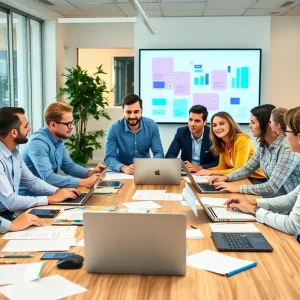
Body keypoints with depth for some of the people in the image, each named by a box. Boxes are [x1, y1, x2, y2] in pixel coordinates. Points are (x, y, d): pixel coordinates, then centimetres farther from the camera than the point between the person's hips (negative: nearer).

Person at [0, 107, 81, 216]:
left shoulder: (14, 152, 4)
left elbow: (32, 181, 13)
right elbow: (11, 202, -28)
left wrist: (58, 191, -4)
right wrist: (51, 199, -21)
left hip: (11, 213, 8)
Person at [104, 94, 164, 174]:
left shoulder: (151, 125, -7)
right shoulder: (114, 128, -12)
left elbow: (159, 153, -6)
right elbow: (109, 157, -15)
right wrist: (124, 168, -35)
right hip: (122, 172, 0)